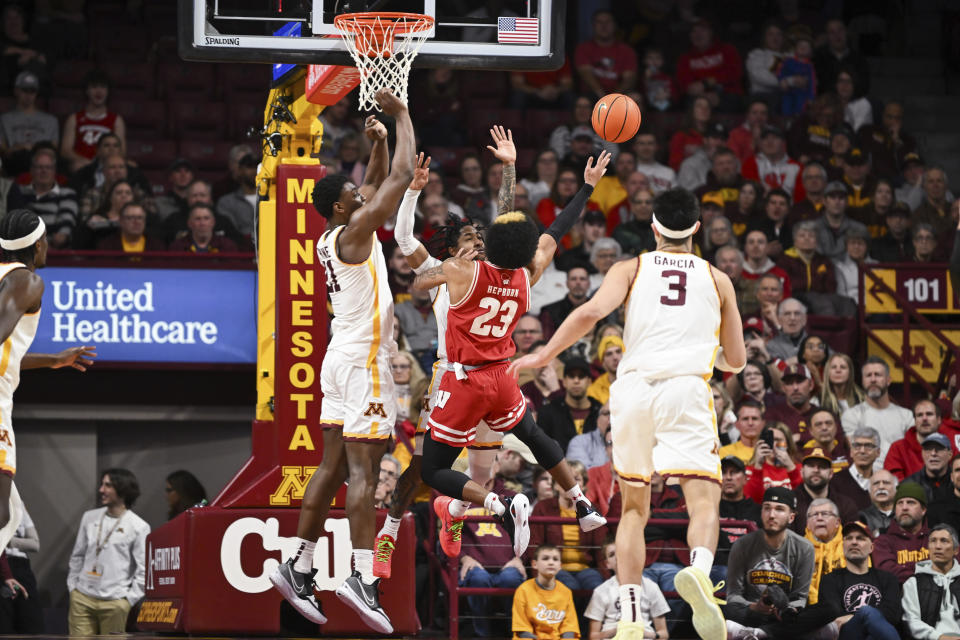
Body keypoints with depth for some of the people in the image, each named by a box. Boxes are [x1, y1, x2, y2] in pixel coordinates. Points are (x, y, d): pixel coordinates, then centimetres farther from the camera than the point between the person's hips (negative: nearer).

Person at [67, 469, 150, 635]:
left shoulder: (139, 527, -3)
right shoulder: (89, 518, 12)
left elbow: (144, 570, -2)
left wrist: (129, 600, -7)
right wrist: (72, 586, 12)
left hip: (115, 603, -4)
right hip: (82, 598, 4)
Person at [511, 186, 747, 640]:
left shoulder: (631, 269, 16)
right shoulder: (717, 280, 20)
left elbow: (592, 311, -4)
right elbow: (736, 361, 22)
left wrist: (543, 355, 2)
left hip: (633, 386, 1)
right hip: (687, 389, -1)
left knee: (634, 507, 14)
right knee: (703, 501, -10)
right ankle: (699, 570, -43)